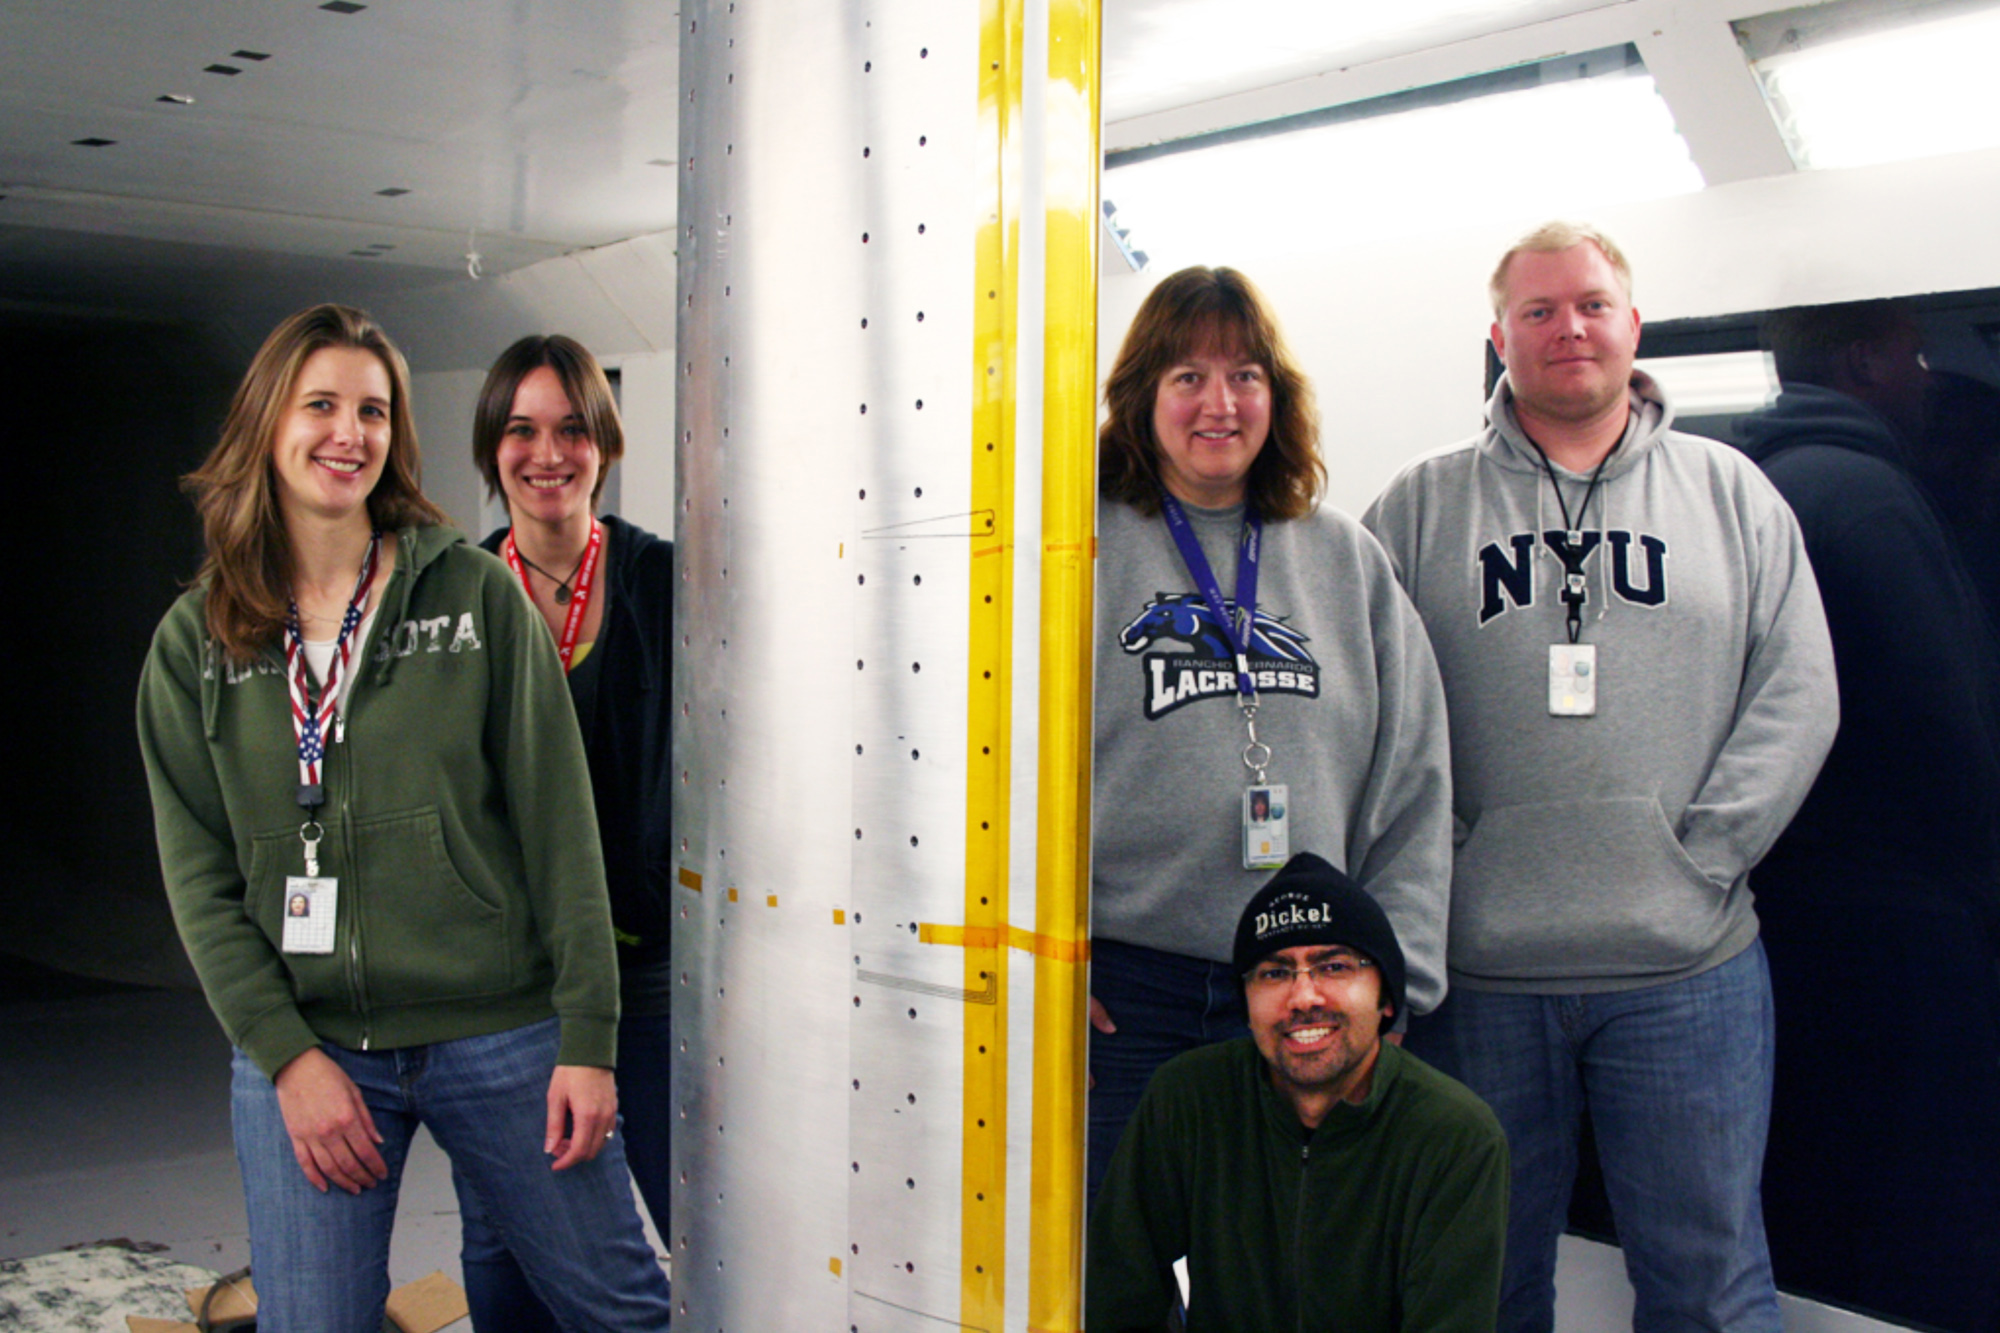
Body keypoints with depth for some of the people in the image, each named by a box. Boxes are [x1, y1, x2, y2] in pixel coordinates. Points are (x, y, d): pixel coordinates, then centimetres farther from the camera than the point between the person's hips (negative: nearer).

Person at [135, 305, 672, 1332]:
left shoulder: (475, 594, 0)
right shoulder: (196, 641, 6)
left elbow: (557, 825, -2)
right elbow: (198, 874, 3)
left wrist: (586, 1037, -7)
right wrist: (286, 1054, -8)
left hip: (501, 1035, -1)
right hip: (302, 1045, 1)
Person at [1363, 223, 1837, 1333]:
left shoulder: (1731, 493, 9)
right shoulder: (1421, 507, 6)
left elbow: (1797, 695, 4)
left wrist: (1701, 859, -7)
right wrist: (1435, 869, -10)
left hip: (1689, 964, 1)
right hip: (1476, 969, 0)